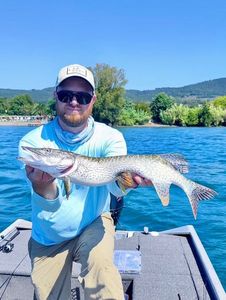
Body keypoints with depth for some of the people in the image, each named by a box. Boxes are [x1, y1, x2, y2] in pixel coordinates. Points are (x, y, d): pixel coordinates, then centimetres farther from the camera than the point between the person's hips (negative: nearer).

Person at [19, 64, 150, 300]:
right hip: (48, 238, 2)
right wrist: (42, 186, -51)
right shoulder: (33, 141, -18)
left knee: (99, 262, -32)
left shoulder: (109, 137, -16)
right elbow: (50, 205, -28)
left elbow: (116, 186, -32)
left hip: (93, 223, -1)